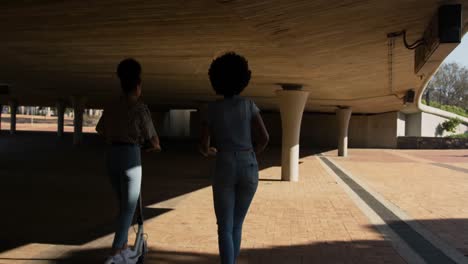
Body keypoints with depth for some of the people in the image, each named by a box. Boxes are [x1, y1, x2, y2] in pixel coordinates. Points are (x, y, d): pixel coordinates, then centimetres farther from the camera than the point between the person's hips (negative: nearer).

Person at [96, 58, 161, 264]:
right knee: (129, 208, -1)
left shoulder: (111, 106, 10)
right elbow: (153, 140, -6)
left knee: (124, 204, 20)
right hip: (130, 157, -6)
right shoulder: (140, 108, -9)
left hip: (112, 156, 6)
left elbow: (100, 130, 27)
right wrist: (154, 146, 17)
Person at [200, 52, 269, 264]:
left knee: (225, 229, 1)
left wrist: (210, 151, 29)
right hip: (249, 171, 2)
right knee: (236, 224, 21)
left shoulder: (212, 109, 2)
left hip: (224, 171, -2)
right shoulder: (249, 105, 3)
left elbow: (203, 145, 2)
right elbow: (264, 138, -6)